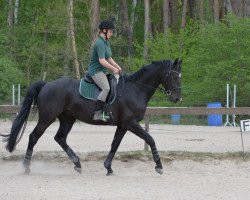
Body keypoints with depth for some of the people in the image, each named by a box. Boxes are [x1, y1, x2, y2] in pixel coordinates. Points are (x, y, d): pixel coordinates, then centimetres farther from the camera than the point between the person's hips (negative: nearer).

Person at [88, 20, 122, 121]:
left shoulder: (106, 42, 15)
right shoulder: (100, 43, -18)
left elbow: (109, 58, 24)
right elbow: (102, 60, -24)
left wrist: (117, 66, 10)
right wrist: (113, 69, -17)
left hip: (103, 71, 11)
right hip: (96, 71, -11)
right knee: (106, 88, -28)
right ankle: (97, 113, -32)